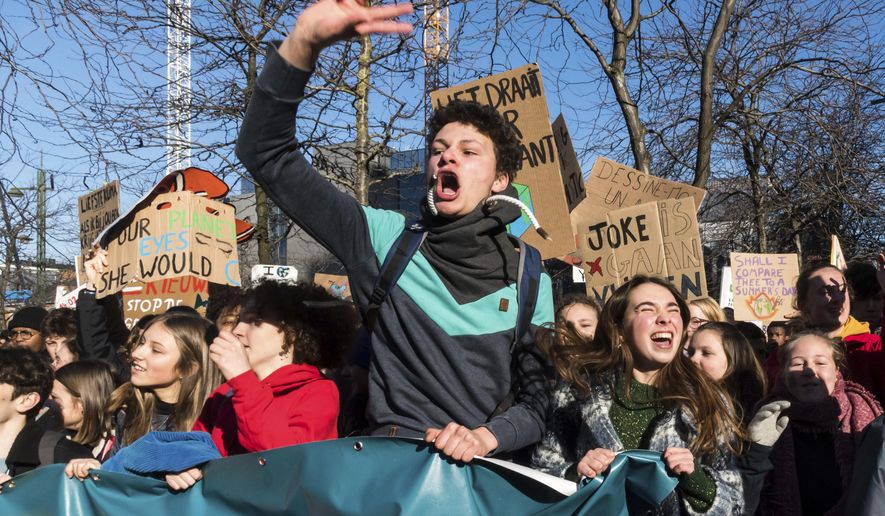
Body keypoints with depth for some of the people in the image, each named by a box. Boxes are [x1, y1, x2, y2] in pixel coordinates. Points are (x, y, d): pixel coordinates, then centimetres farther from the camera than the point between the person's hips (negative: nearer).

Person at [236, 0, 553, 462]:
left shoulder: (530, 283, 7)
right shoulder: (385, 238, 4)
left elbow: (536, 401, 9)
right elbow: (265, 153, -1)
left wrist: (485, 437, -15)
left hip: (476, 473, 2)